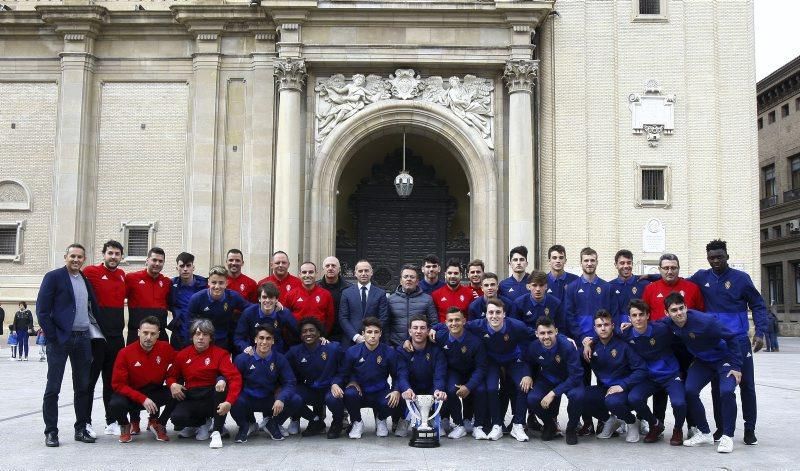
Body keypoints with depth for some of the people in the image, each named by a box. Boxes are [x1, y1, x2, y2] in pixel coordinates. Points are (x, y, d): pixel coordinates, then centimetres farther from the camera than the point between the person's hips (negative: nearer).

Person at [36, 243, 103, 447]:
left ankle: (81, 429, 18)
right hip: (60, 339, -5)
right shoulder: (53, 277, -3)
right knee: (53, 387, 1)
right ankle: (50, 432, 8)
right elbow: (42, 310, -8)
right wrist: (53, 337, -12)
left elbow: (94, 308, 17)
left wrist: (95, 332, 6)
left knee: (83, 386, 9)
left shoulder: (86, 280, 13)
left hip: (83, 339, 5)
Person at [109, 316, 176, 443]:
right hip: (131, 395, -2)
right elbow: (118, 384, -15)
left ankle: (157, 424, 6)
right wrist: (142, 399, -24)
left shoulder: (165, 348, -10)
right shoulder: (125, 353, -16)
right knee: (115, 404, -34)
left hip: (156, 392, 2)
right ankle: (125, 427, 5)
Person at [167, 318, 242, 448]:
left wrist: (229, 402, -35)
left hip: (213, 398, -2)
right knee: (177, 418, -30)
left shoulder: (220, 354, -6)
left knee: (221, 380, -33)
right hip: (191, 400, 2)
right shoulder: (183, 355, 6)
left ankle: (216, 432, -24)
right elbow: (171, 375, 18)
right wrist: (172, 384, -8)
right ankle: (202, 423, 8)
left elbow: (235, 378, -19)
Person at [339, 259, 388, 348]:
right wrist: (356, 336, -11)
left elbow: (383, 318, 0)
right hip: (350, 341, 0)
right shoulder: (346, 293, 5)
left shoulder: (380, 293, 4)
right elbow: (343, 318, 1)